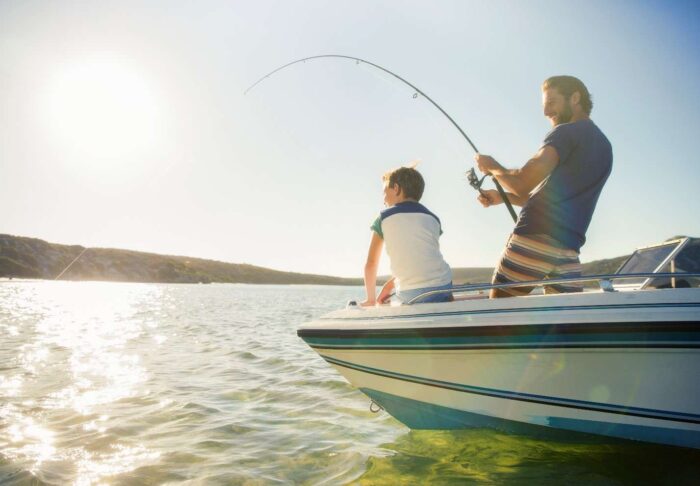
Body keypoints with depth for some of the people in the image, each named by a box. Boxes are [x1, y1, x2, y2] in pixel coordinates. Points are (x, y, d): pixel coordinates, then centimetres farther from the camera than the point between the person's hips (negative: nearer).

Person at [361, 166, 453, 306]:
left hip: (410, 295, -2)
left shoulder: (384, 217, 6)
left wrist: (371, 299, 17)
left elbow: (371, 263, 7)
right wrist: (390, 284, 21)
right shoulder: (433, 218, 14)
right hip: (442, 287, 2)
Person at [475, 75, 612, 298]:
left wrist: (493, 167, 6)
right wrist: (503, 197, 21)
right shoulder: (604, 145, 24)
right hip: (568, 249, 8)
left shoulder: (566, 132, -2)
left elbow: (523, 183, -12)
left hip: (535, 238, -8)